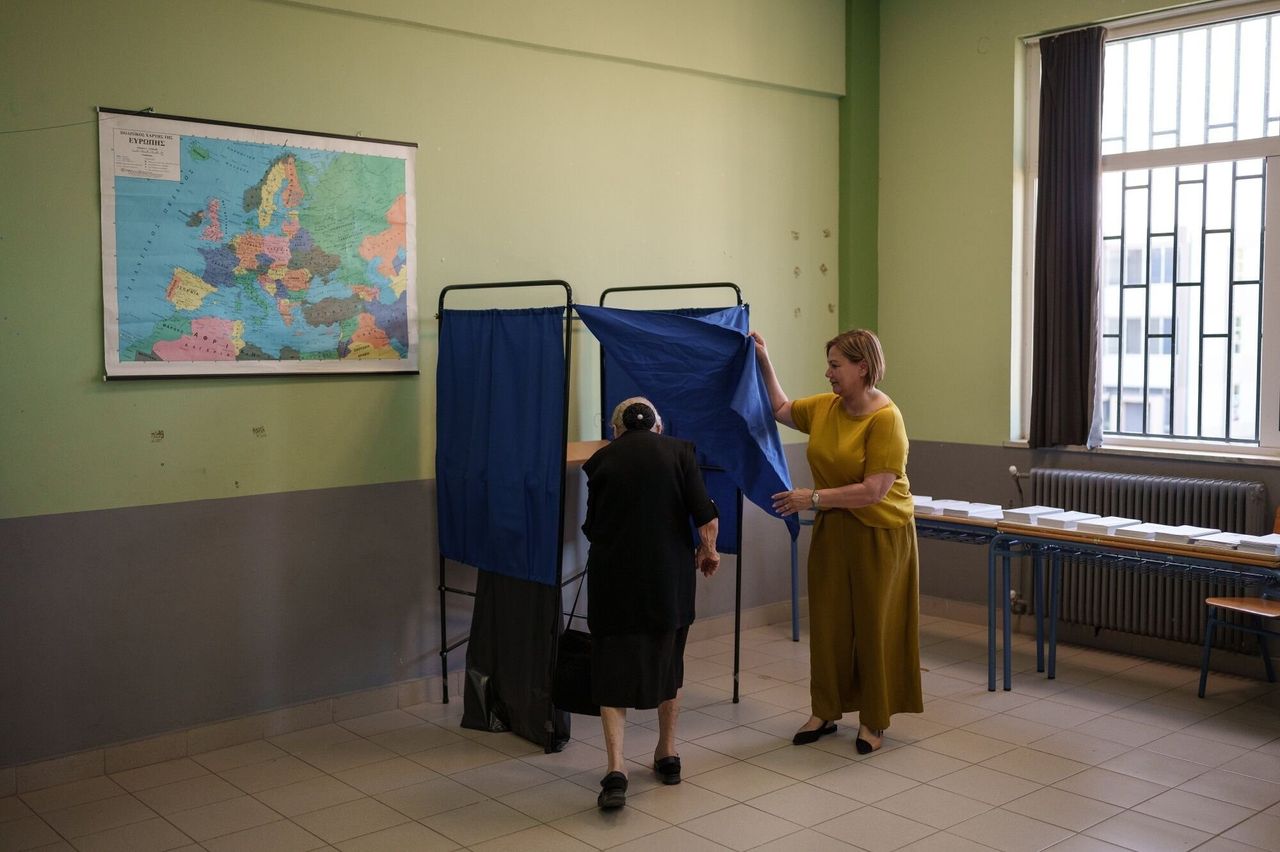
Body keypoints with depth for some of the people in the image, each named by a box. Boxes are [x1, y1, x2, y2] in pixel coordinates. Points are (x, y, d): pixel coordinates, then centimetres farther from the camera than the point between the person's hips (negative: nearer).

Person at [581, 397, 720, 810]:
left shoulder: (601, 460, 5)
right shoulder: (677, 451, 2)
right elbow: (706, 517, -7)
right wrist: (708, 551, 11)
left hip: (613, 577, -1)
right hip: (669, 575, 1)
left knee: (613, 666, 5)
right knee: (668, 659, 19)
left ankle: (616, 769, -8)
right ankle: (668, 754, 31)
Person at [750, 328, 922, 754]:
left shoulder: (885, 418, -21)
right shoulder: (825, 407, 0)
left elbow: (873, 491, -25)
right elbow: (780, 409, 19)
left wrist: (813, 498, -21)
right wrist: (764, 362, 9)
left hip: (880, 535, -6)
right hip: (832, 531, 6)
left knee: (874, 627, 6)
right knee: (827, 622, 11)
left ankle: (874, 722, 20)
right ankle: (825, 711, 24)